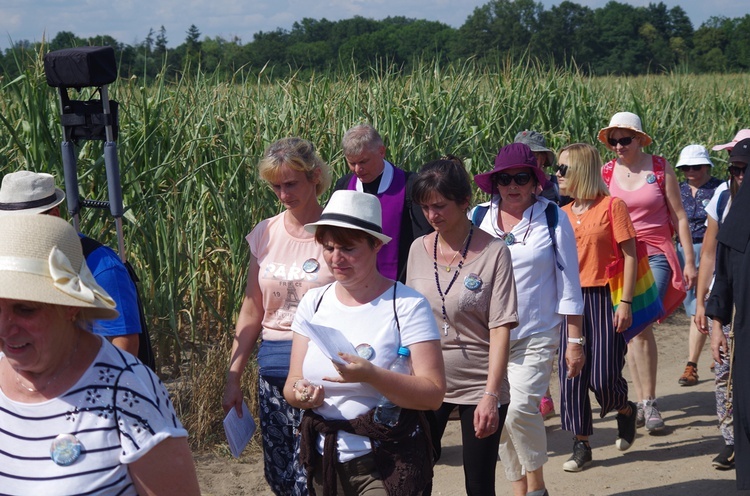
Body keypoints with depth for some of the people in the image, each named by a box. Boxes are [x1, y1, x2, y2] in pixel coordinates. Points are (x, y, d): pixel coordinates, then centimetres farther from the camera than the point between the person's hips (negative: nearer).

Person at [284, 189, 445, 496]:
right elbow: (292, 383, 6)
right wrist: (301, 393, -17)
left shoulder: (407, 306, -10)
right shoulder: (314, 303, 6)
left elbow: (433, 394, -16)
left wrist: (371, 375, -29)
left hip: (387, 465, -4)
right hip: (324, 460, 5)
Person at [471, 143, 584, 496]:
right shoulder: (479, 219, 4)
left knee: (520, 408, -19)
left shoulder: (552, 218, -1)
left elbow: (568, 283, 1)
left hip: (536, 337, -3)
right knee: (500, 416, 6)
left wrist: (575, 341, -1)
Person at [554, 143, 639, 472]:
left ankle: (626, 410, 29)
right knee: (571, 375, 1)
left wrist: (625, 303, -12)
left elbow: (630, 254, -6)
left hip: (604, 299, -5)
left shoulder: (611, 206, -5)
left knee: (603, 377, -4)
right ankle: (581, 445, 11)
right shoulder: (563, 214, 10)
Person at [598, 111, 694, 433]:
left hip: (655, 256, -3)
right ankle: (642, 401, 14)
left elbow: (679, 216, 4)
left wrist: (689, 260, 0)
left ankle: (649, 402, -9)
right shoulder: (605, 173, 4)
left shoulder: (660, 168, 0)